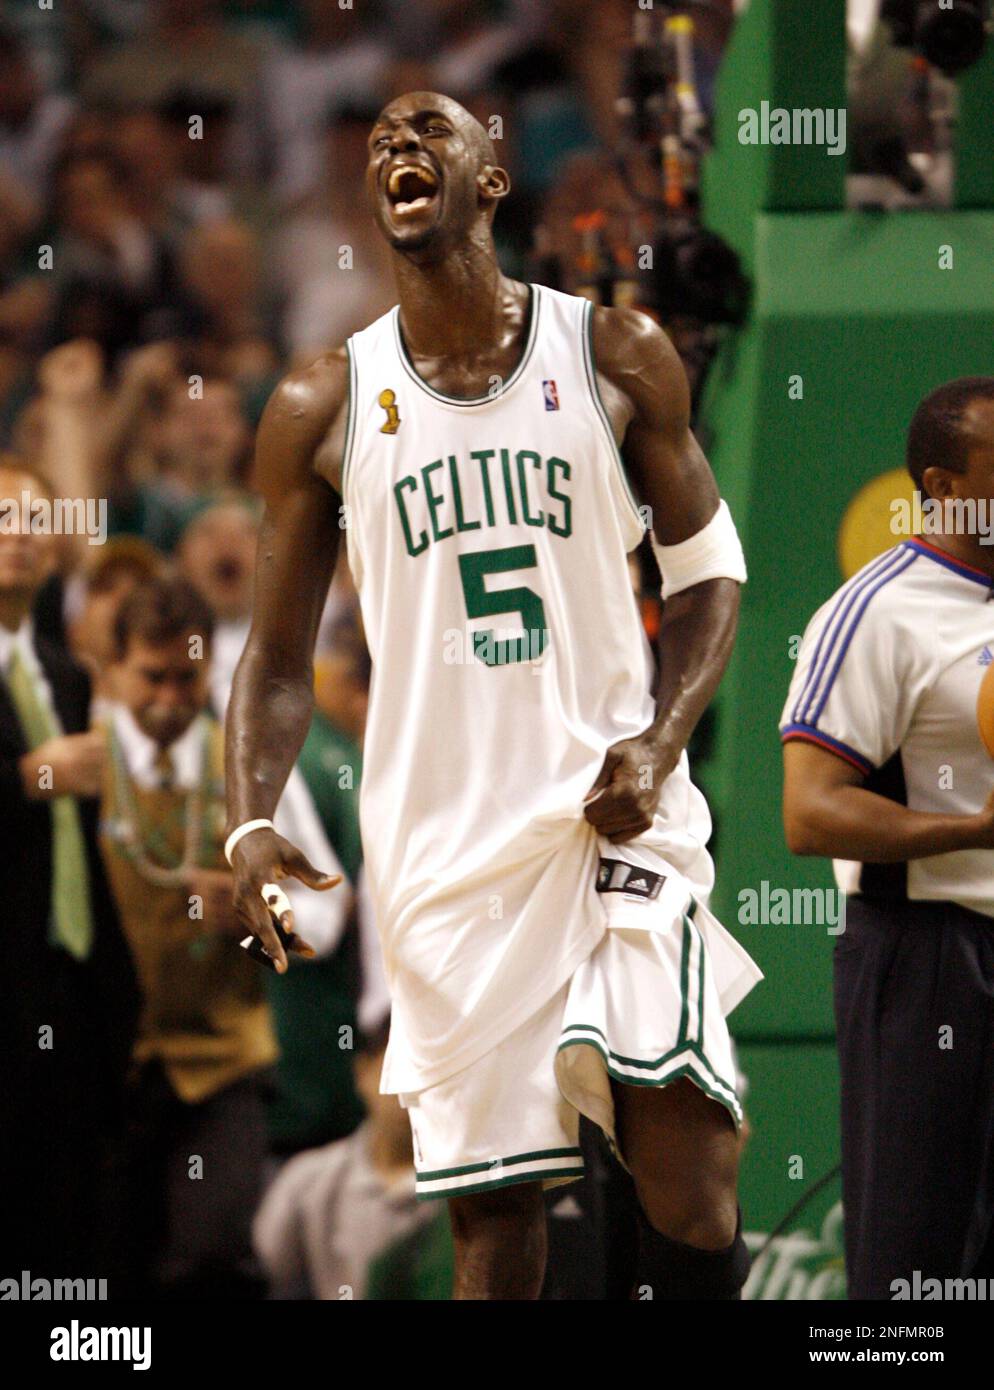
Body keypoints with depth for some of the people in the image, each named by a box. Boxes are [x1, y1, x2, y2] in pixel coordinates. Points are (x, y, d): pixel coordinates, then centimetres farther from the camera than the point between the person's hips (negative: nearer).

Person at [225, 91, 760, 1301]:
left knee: (681, 1160, -17)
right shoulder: (323, 410, 6)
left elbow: (709, 568, 9)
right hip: (441, 840, 1)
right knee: (487, 1201, 1)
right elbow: (279, 658, 9)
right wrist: (249, 824, -8)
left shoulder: (613, 357, 4)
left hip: (610, 807, -1)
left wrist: (659, 743, -7)